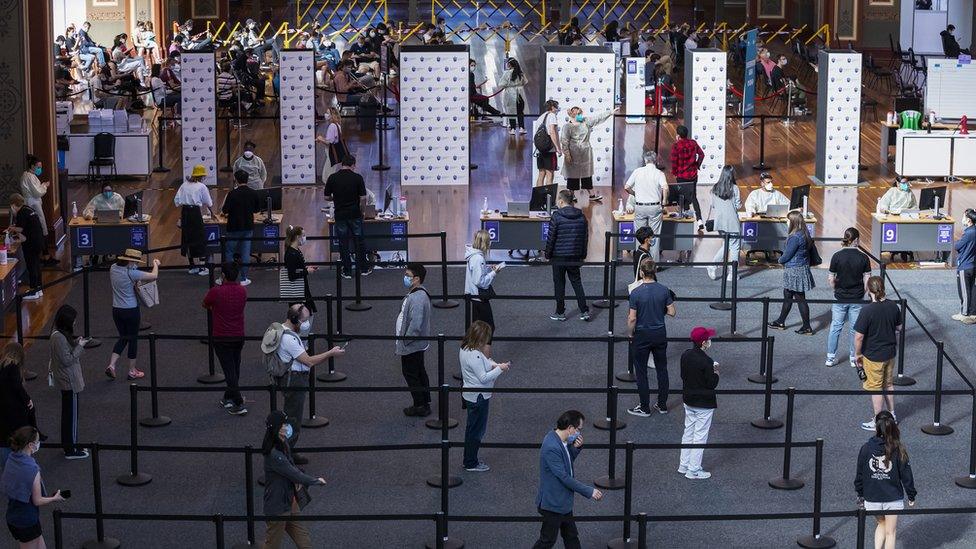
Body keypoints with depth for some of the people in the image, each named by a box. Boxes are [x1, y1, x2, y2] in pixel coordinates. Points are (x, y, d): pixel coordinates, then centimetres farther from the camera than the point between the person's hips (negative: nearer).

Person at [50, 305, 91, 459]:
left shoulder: (59, 334, 4)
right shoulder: (59, 338, -25)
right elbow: (67, 360, -24)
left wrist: (76, 342, 1)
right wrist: (80, 346, -17)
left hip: (66, 380, 10)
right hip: (69, 382, -10)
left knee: (68, 413, 19)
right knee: (71, 414, 0)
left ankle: (69, 445, 30)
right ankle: (71, 450, 9)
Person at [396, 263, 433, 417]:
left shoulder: (417, 298, -28)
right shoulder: (417, 293, 6)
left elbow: (415, 324, -31)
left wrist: (405, 342, -20)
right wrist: (404, 341, 18)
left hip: (411, 346, -10)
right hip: (418, 345, 10)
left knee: (411, 374, 2)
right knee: (419, 373, 18)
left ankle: (420, 406, 10)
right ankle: (425, 403, 29)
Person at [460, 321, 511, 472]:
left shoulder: (465, 349, 1)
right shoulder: (474, 356, -30)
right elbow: (483, 377, -26)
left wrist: (493, 365, -1)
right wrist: (499, 369, -18)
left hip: (471, 395, 10)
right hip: (478, 397, -10)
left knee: (472, 428, 22)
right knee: (477, 430, 6)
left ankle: (469, 460, 34)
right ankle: (471, 464, 18)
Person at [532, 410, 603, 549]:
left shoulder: (561, 440, -2)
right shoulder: (551, 447, -31)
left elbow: (568, 462, 14)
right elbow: (564, 477, -28)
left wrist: (576, 448, -7)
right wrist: (589, 491, -22)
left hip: (563, 500, 9)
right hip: (553, 503, -9)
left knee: (571, 537, 19)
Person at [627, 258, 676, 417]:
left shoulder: (636, 293, -17)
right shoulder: (664, 290, -7)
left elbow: (632, 318, -16)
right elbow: (672, 312, -2)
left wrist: (630, 334, -1)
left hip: (642, 336, -4)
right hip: (660, 334, 4)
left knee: (641, 372, 6)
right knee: (662, 369, 15)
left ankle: (644, 408, 10)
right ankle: (662, 405, 21)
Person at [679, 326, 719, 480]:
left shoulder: (685, 356, -2)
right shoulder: (706, 361, -23)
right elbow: (712, 384, -19)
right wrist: (716, 372, -2)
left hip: (688, 400, 7)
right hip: (704, 404, -7)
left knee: (688, 432, 18)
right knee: (700, 436, 2)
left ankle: (684, 465, 25)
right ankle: (693, 470, 7)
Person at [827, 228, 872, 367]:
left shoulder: (837, 256, -9)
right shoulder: (863, 257, -10)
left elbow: (830, 279, -5)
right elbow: (867, 280, -6)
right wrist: (862, 293, 10)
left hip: (840, 298, 1)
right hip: (857, 299, -1)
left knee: (835, 327, 11)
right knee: (856, 328, 11)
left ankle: (830, 358, 15)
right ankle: (854, 358, 19)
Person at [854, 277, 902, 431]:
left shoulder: (867, 311, -25)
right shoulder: (893, 306, -8)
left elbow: (859, 336, -22)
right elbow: (899, 327, 8)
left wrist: (857, 354, -7)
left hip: (873, 356, -6)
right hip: (890, 352, 6)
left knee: (875, 388, 8)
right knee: (889, 384, 24)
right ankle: (891, 414, 38)